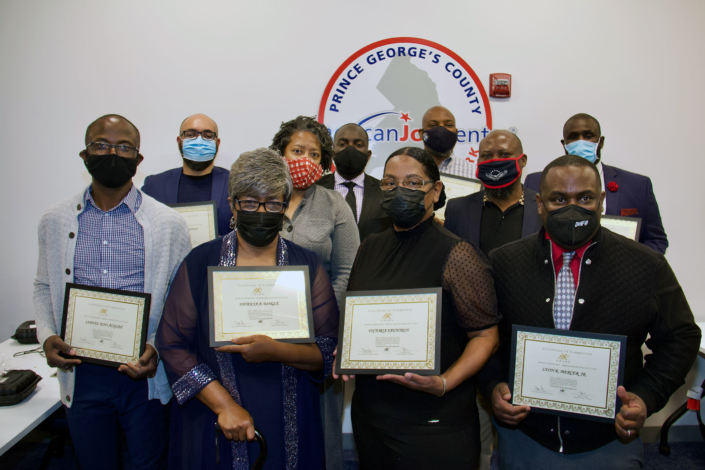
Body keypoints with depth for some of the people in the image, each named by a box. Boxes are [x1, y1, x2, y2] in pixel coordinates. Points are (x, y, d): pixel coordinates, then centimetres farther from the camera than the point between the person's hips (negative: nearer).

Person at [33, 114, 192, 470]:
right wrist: (47, 336, -3)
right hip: (81, 376, 2)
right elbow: (44, 287, 14)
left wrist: (157, 347, -14)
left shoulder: (169, 224, -4)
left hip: (145, 375, -2)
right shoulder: (55, 220, 4)